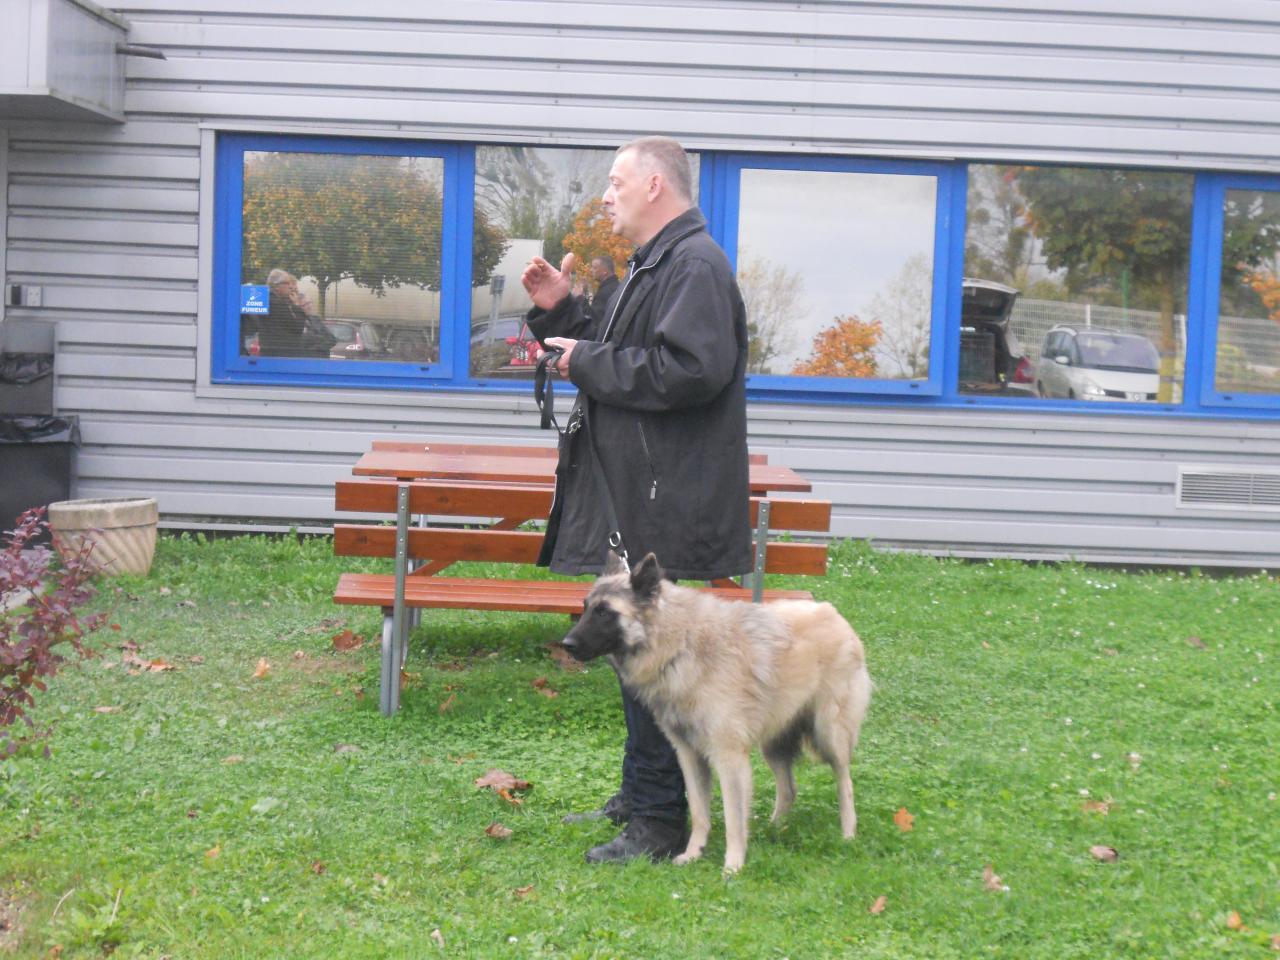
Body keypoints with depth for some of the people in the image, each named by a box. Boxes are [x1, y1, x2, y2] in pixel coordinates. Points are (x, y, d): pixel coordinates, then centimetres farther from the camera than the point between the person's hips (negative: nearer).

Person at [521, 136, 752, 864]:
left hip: (664, 507, -11)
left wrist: (588, 363, -17)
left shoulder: (695, 265, -15)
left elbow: (688, 369, -27)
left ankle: (661, 823, 0)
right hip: (634, 497, 11)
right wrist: (560, 313, 13)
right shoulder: (656, 265, 20)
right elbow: (621, 356, 27)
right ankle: (640, 798, 27)